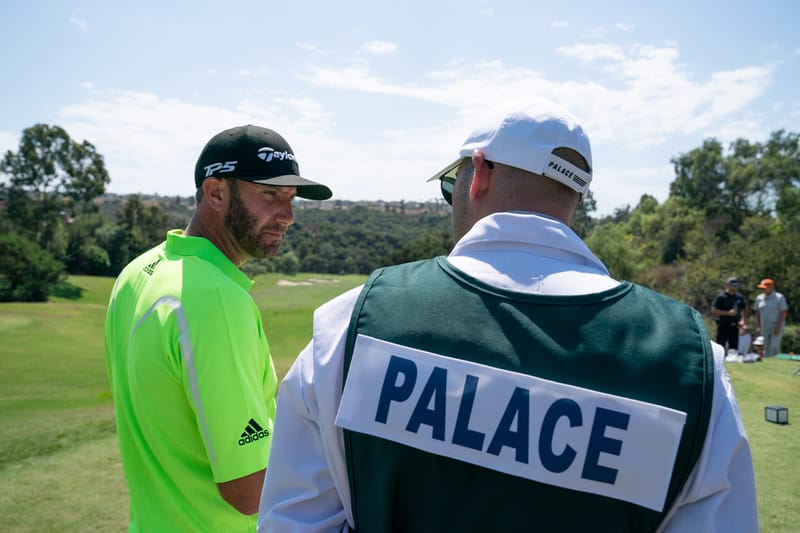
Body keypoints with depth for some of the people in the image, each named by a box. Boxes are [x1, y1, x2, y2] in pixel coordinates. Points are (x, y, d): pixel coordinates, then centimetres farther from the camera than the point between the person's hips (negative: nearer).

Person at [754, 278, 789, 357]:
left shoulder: (779, 297, -6)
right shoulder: (759, 298, 8)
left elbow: (784, 312, -9)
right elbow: (757, 313, 14)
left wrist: (779, 327, -16)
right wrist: (759, 326, 8)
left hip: (777, 327, -5)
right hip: (764, 328, 5)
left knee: (774, 347, -15)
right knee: (766, 348, 6)